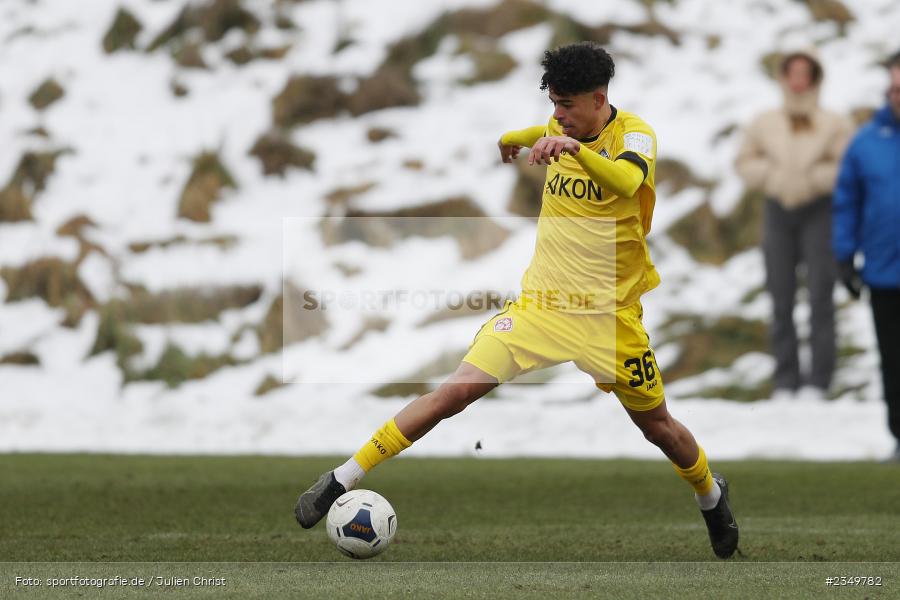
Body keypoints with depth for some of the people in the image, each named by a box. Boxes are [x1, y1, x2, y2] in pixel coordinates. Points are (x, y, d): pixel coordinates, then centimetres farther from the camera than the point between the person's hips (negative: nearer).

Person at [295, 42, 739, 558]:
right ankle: (342, 481, -10)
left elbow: (628, 181, -38)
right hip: (542, 304, 3)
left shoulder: (634, 133, -13)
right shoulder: (561, 130, 3)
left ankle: (712, 496, 43)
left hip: (610, 315, -3)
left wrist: (574, 148, -51)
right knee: (457, 390, -12)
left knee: (659, 426, 11)